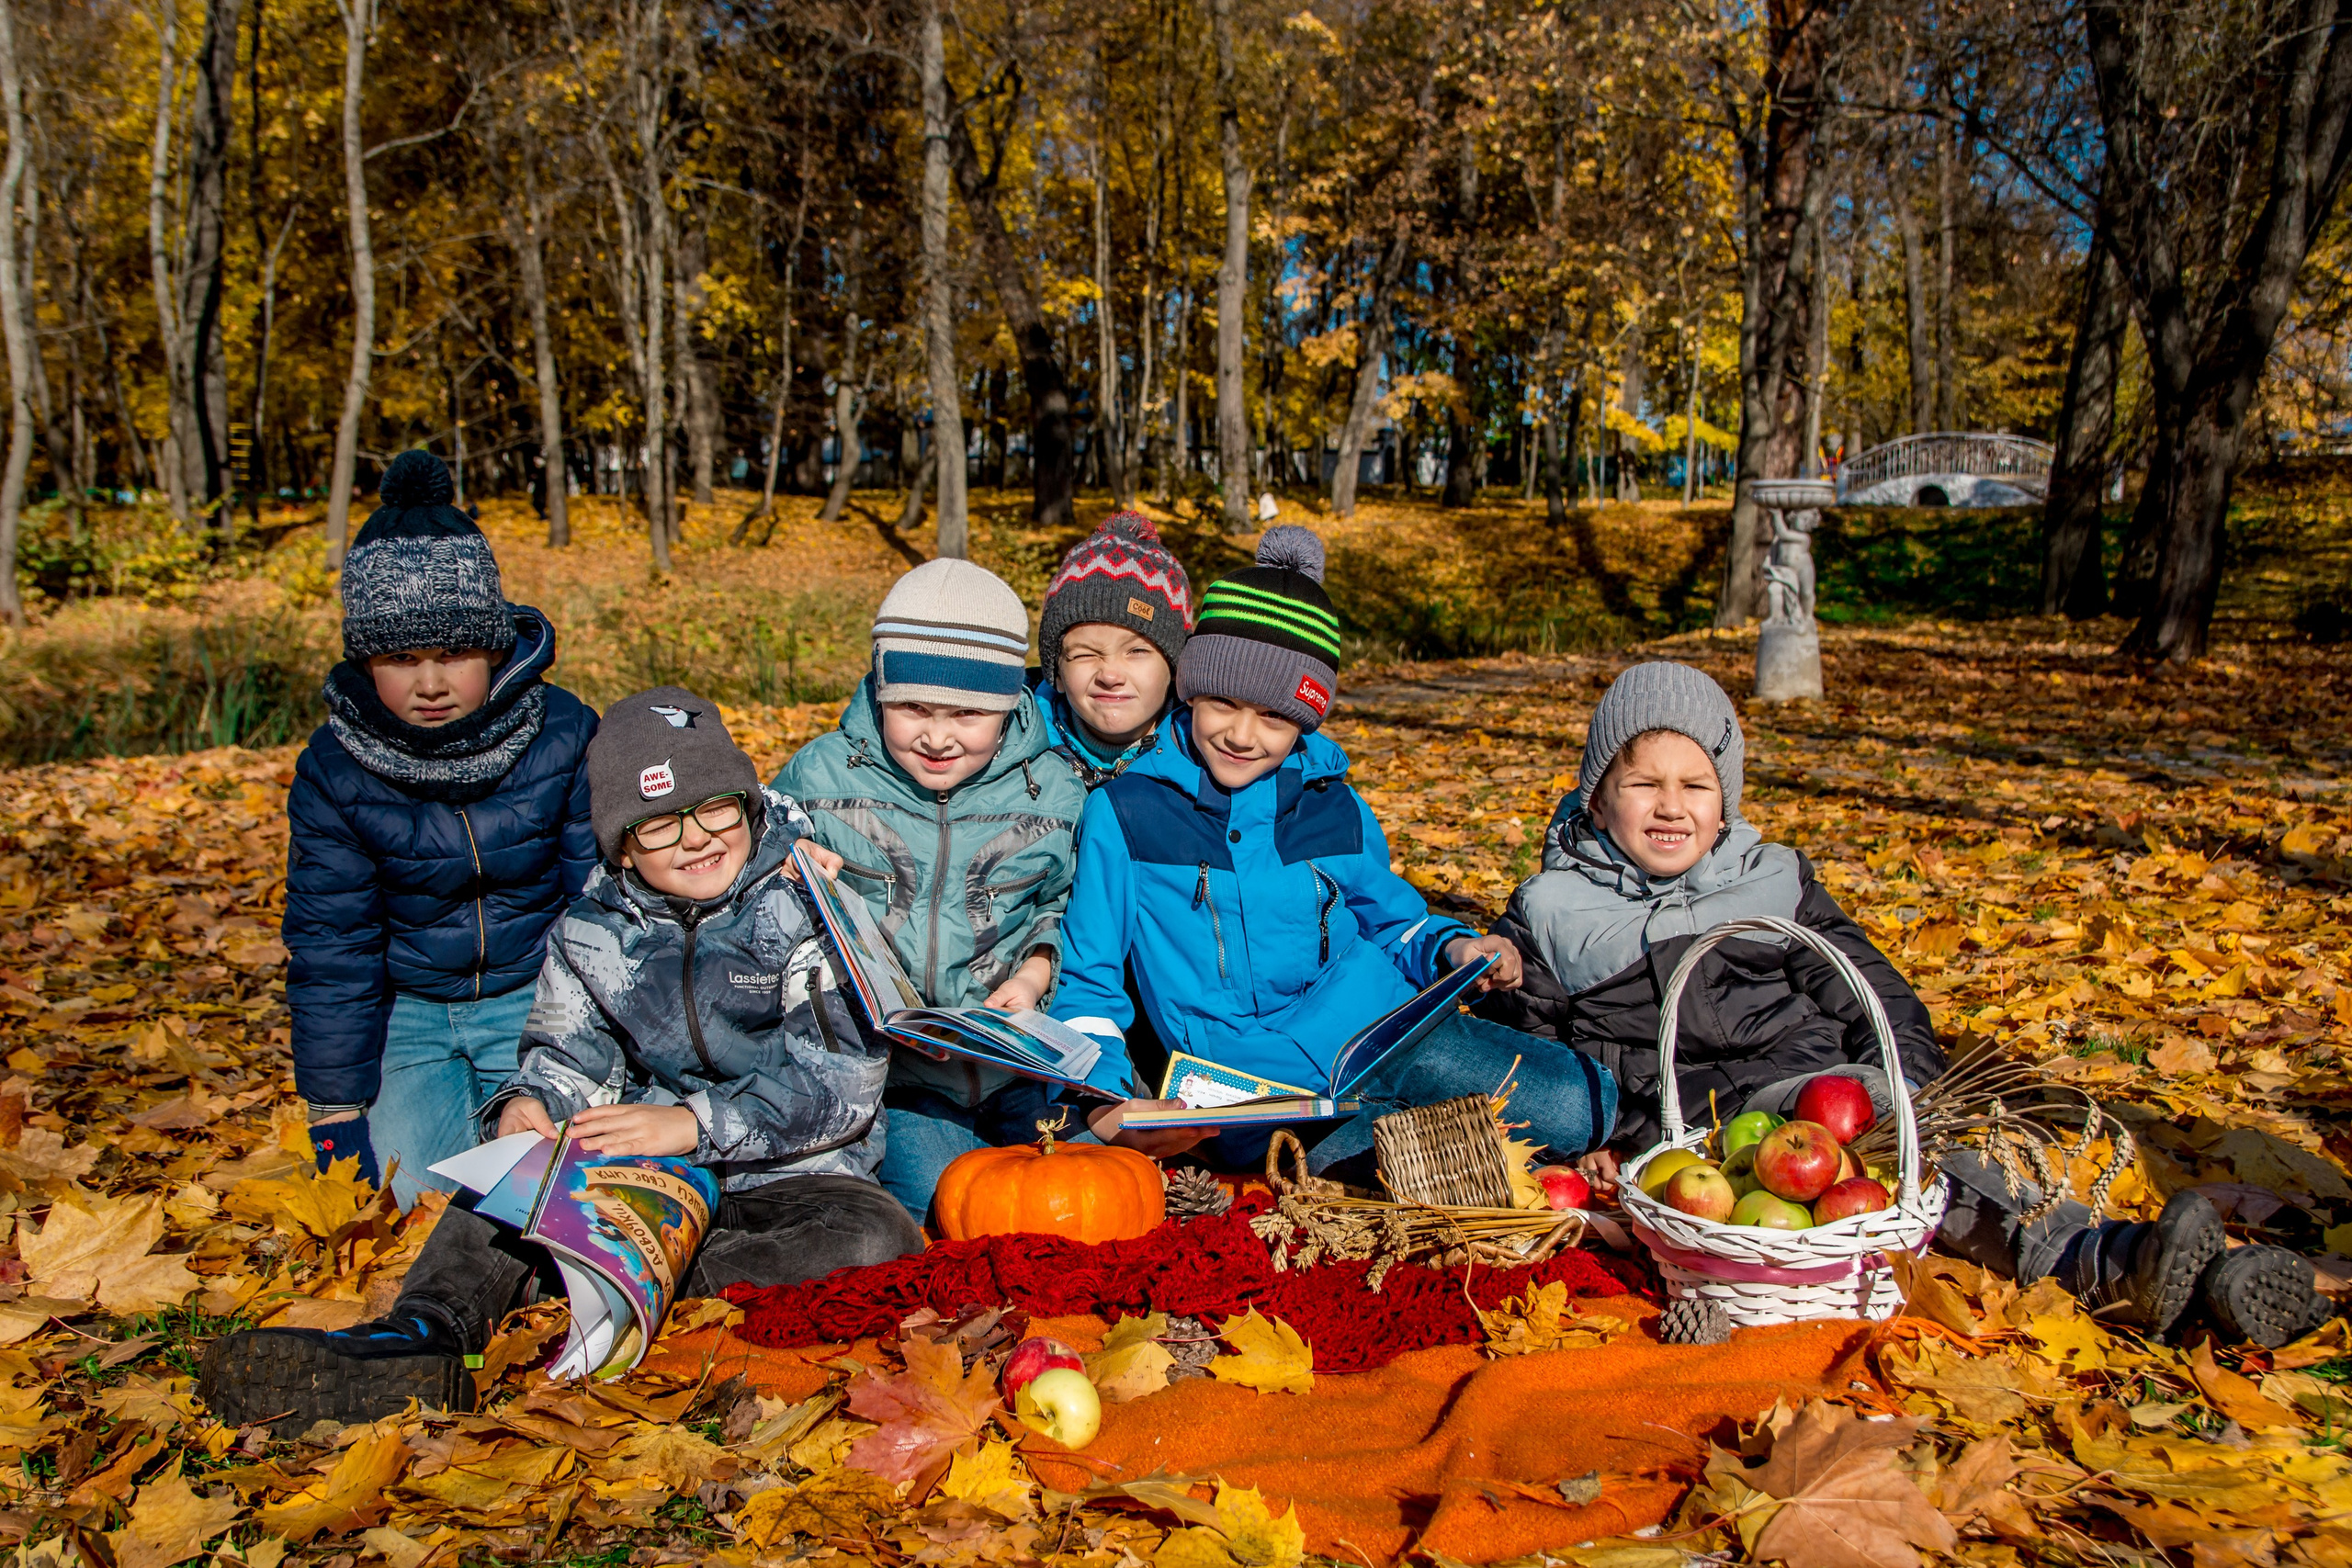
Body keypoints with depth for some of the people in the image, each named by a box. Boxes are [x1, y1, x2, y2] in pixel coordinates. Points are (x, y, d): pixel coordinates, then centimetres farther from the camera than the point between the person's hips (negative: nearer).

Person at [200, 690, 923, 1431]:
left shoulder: (811, 902, -8)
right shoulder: (592, 933, 6)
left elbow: (842, 1079, -15)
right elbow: (568, 1055, 14)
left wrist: (695, 1123, -23)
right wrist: (530, 1103, -11)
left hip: (791, 1173, -4)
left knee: (877, 1241, -35)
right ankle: (428, 1331, -40)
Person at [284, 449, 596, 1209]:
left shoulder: (564, 735, -15)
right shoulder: (332, 768, -10)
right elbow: (329, 947, -6)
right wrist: (337, 1113, -7)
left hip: (535, 997, -1)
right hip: (409, 1009, 2)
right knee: (399, 1196, -11)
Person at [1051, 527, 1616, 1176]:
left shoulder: (1338, 809, 11)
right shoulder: (1121, 812, 2)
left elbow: (1394, 923, 26)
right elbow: (1088, 985, 5)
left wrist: (1451, 948, 2)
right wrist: (1105, 1103, -13)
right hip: (1249, 1082, -5)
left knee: (1579, 1103, -19)